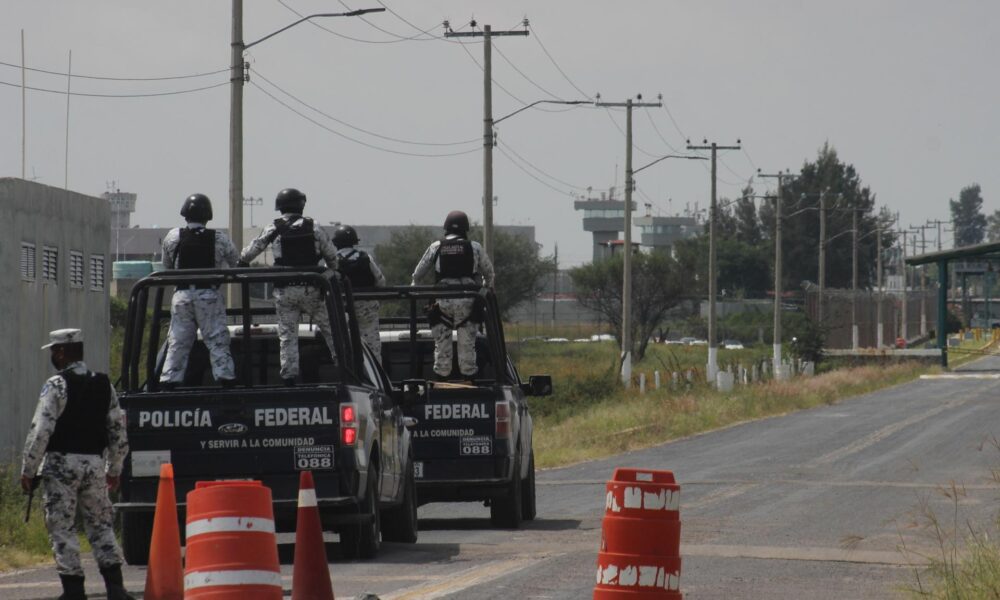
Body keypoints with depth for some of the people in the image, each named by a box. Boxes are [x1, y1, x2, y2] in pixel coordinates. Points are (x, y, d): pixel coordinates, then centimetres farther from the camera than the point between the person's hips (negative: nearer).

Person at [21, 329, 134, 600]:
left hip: (61, 465, -5)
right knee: (101, 525, 12)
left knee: (62, 527, 0)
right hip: (95, 463, 5)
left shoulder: (56, 385, -10)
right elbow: (119, 430, 12)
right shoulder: (104, 385, 9)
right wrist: (114, 470, 21)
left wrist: (27, 470, -7)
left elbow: (41, 430, -14)